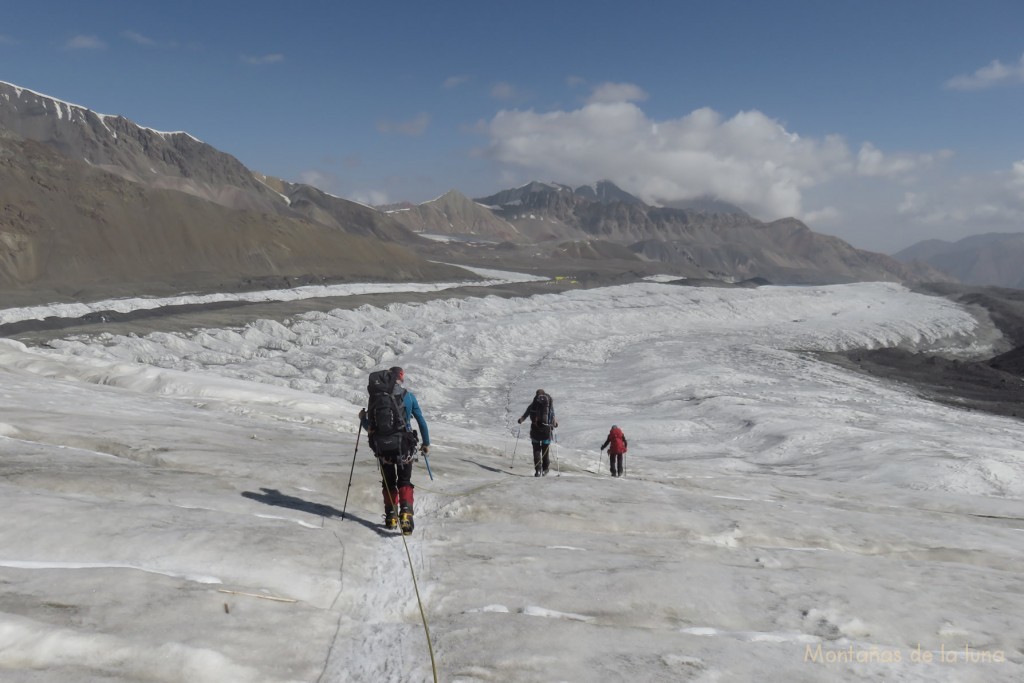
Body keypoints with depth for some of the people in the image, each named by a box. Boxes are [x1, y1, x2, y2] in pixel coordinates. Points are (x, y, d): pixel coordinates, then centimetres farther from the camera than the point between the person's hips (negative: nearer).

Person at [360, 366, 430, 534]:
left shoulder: (376, 397, -2)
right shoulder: (408, 396, 0)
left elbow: (369, 427, 1)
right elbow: (421, 421, 4)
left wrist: (362, 419, 23)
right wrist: (426, 443, 15)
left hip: (382, 446, 1)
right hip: (403, 446, -1)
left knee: (388, 483, 19)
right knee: (404, 482, 12)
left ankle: (391, 516, 20)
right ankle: (405, 513, -9)